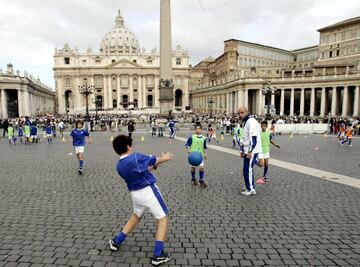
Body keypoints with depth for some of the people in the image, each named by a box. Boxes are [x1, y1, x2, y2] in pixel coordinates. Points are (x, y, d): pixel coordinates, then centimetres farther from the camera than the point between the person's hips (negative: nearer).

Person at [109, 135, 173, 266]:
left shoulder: (119, 166, 2)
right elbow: (154, 160, -3)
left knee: (136, 216, 31)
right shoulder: (136, 157, -19)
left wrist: (154, 165, 16)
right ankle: (158, 255, 5)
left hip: (135, 194, 7)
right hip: (148, 191, -7)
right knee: (162, 219, 7)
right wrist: (164, 158, 16)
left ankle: (116, 242, 39)